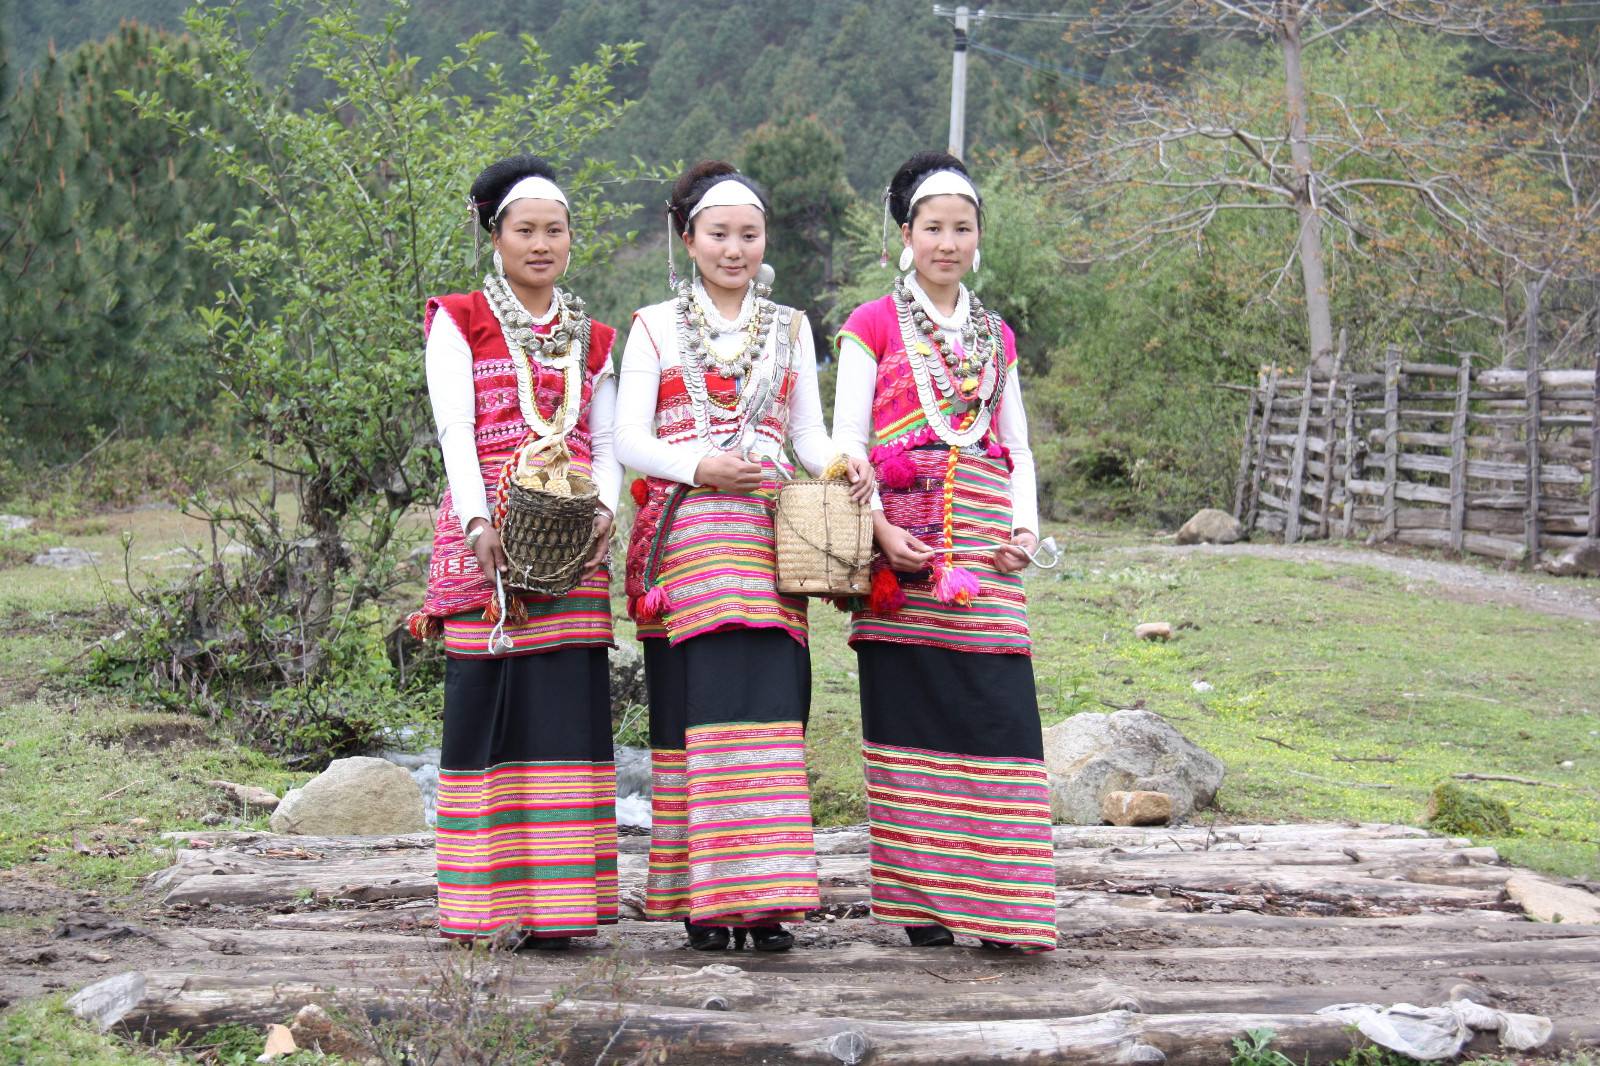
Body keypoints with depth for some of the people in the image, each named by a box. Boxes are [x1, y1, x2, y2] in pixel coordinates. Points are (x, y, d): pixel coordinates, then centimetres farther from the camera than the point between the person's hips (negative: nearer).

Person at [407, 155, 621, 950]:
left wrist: (605, 509, -7)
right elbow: (454, 430, -2)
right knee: (488, 706, -5)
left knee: (566, 705, -3)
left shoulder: (590, 339, 20)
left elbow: (606, 440, 14)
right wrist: (479, 521, -17)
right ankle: (487, 901, 0)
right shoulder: (459, 322, 9)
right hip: (488, 537, -3)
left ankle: (556, 900, 0)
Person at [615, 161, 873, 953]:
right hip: (683, 537, -2)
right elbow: (628, 437, 2)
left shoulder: (790, 329, 19)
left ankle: (764, 898, -4)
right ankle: (702, 898, -3)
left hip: (766, 536, 2)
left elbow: (809, 434, 14)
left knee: (767, 708, -7)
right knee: (695, 705, -8)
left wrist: (843, 466, -8)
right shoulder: (655, 327, 11)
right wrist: (699, 466, -15)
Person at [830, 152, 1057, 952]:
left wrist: (1026, 529, 2)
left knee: (998, 719, -6)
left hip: (984, 555, 3)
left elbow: (1017, 448, 20)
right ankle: (920, 902, 4)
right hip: (902, 550, -3)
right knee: (910, 721, -3)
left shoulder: (996, 337, 20)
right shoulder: (872, 327, 7)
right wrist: (880, 529, -13)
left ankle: (998, 905, -4)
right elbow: (845, 442, 1)